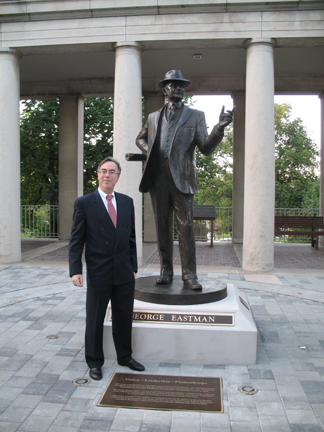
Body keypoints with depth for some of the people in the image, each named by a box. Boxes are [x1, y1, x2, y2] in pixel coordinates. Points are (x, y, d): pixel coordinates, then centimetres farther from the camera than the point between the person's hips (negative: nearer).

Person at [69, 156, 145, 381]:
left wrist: (133, 266, 9)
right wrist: (75, 270, -13)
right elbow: (76, 240, -5)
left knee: (124, 317, 15)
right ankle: (95, 362, 27)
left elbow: (130, 236, 11)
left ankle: (125, 356, 35)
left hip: (124, 273, 4)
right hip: (98, 274, -3)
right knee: (95, 320, 9)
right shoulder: (84, 203, -4)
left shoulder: (127, 202, 8)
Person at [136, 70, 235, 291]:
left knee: (186, 227, -6)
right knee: (163, 227, 8)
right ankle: (166, 270, 18)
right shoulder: (153, 117, 17)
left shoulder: (196, 116, 8)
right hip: (158, 179, 3)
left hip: (181, 180, -3)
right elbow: (140, 138, 33)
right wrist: (148, 150, 10)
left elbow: (206, 148, -1)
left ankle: (189, 275, 0)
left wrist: (220, 128, -19)